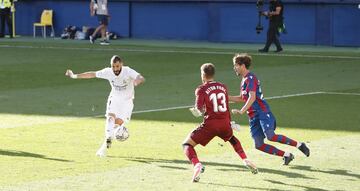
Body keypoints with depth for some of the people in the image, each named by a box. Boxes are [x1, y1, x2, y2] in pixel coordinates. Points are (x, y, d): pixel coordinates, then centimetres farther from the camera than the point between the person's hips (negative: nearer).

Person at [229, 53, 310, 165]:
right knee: (259, 145, -2)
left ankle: (298, 145, -13)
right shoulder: (244, 80, 20)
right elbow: (242, 98, 33)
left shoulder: (250, 78, -8)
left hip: (262, 112, -9)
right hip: (253, 117, 9)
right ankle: (286, 155, 6)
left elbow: (252, 98, -20)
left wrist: (242, 111, -27)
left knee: (270, 136, -26)